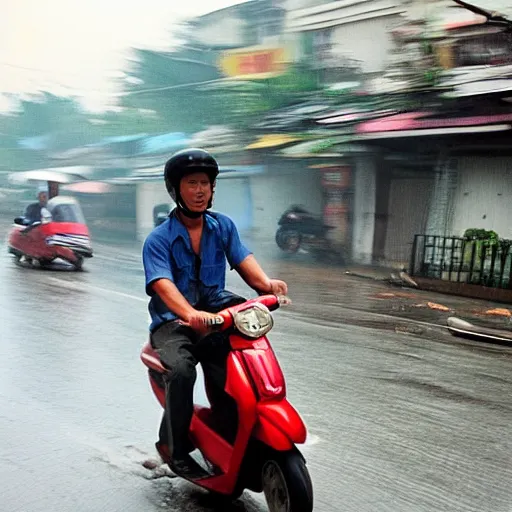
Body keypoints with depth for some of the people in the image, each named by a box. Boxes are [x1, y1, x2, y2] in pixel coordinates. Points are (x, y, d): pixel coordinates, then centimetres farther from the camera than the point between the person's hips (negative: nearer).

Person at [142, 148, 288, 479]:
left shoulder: (223, 226, 8)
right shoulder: (158, 240, -6)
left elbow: (243, 259, -4)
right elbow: (163, 285, -22)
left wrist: (267, 283, -28)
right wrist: (191, 314, -42)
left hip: (215, 312, 4)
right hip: (173, 321, -4)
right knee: (181, 369, -31)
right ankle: (175, 448, -11)